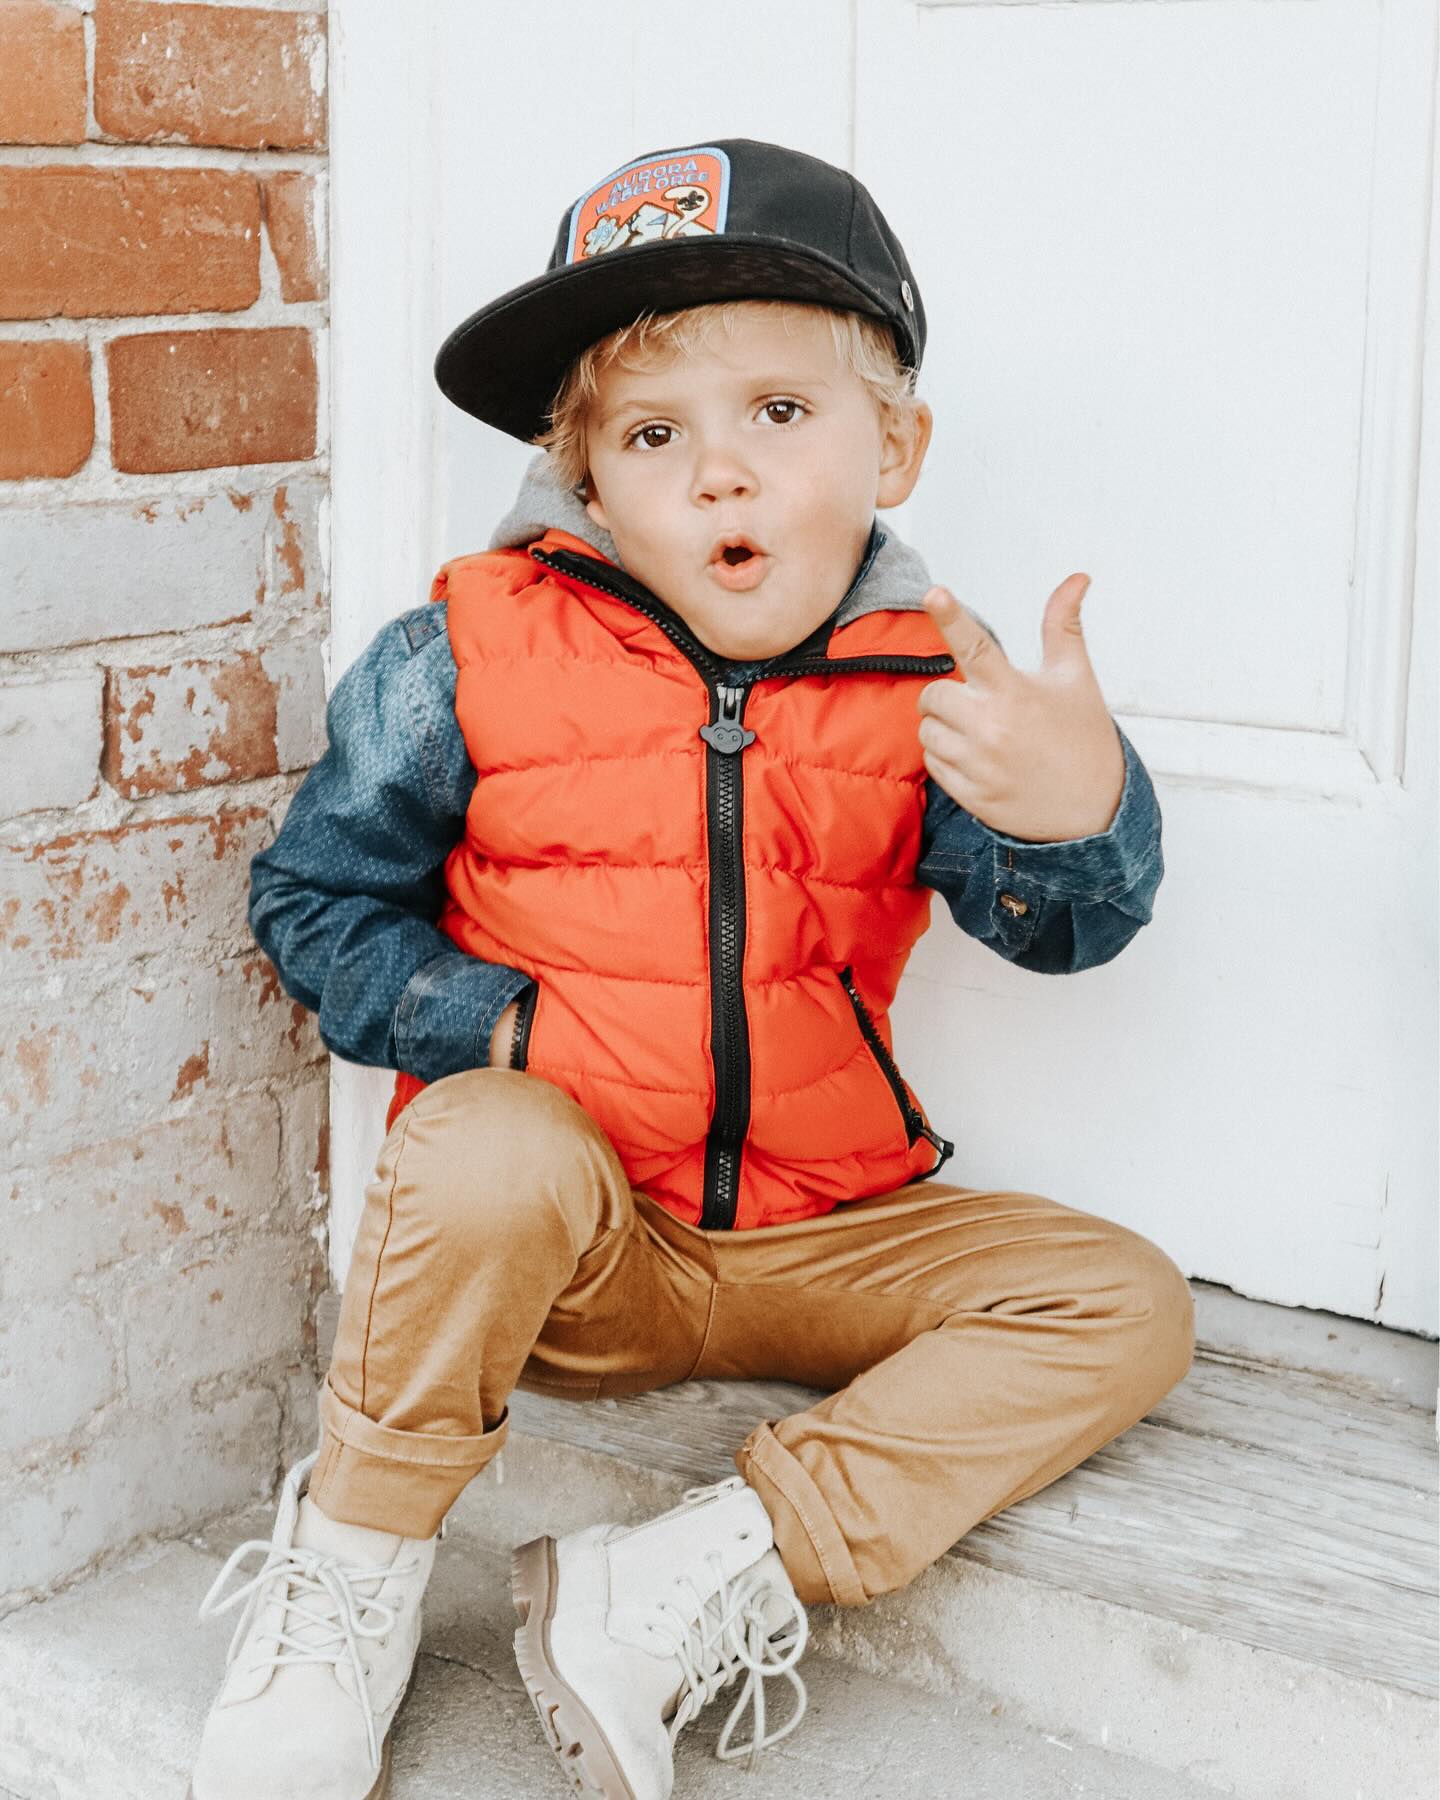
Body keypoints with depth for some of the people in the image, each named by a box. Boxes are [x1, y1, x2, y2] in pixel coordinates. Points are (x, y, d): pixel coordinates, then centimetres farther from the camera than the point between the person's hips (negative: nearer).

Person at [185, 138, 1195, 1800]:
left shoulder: (920, 681, -4)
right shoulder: (469, 660, -8)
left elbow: (1052, 929, -13)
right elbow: (314, 898, 1)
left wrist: (1080, 812, -37)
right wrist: (508, 1030, -15)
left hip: (822, 1236, 3)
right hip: (550, 1249, -3)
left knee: (1127, 1303, -11)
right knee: (487, 1149, -35)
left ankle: (708, 1576, -21)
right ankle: (350, 1582, -13)